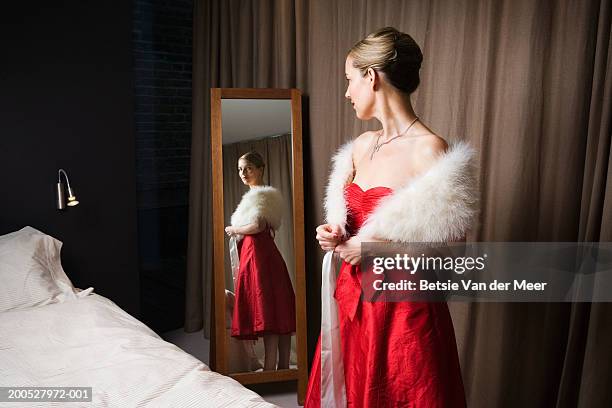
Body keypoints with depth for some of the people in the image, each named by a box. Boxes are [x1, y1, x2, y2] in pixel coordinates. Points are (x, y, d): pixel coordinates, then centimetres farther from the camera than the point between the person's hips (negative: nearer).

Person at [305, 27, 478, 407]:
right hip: (351, 298, 7)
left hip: (404, 309, -6)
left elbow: (453, 250, -15)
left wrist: (378, 247, -19)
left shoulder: (429, 150, -16)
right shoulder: (361, 146, 6)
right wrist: (334, 233, -1)